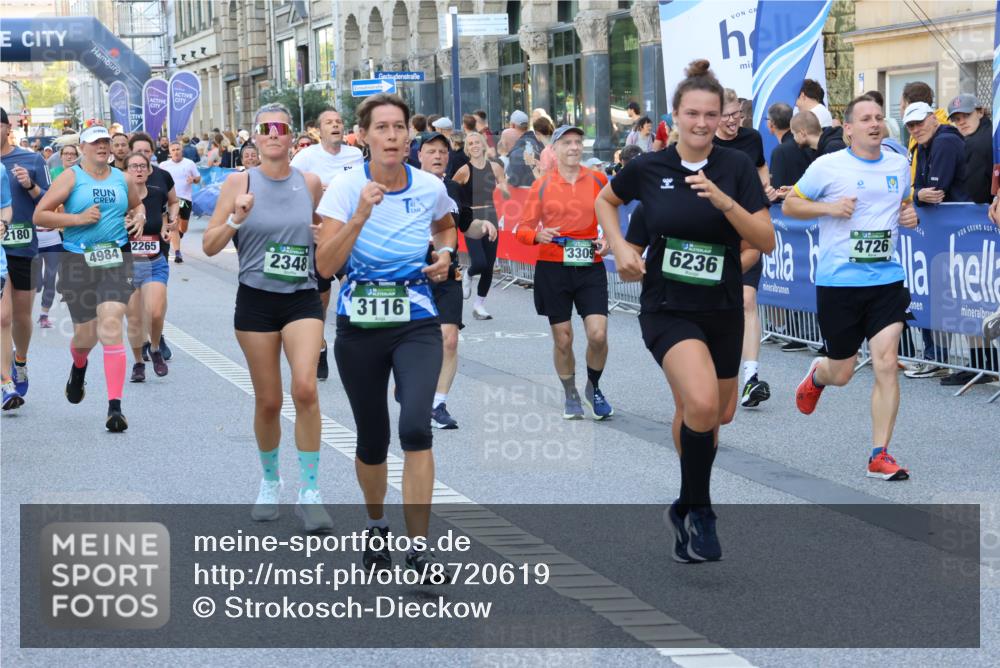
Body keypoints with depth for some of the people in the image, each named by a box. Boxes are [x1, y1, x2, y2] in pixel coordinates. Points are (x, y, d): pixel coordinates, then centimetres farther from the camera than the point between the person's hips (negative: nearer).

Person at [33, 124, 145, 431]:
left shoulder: (122, 179, 10)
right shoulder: (71, 178, -1)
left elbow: (137, 204, 31)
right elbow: (39, 215, -4)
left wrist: (139, 217, 8)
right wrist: (77, 218, -13)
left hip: (116, 259, 1)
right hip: (79, 261, -1)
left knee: (110, 326, -15)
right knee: (86, 333, 5)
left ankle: (115, 406, -17)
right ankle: (79, 366, 47)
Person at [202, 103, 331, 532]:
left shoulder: (310, 183, 3)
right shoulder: (240, 182, -2)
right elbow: (209, 246, -3)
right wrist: (236, 220, -20)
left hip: (303, 299, 0)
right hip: (256, 301, 0)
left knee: (305, 388, -18)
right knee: (268, 402, 6)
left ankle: (309, 492, -11)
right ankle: (270, 483, 30)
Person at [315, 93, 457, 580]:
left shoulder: (430, 188, -3)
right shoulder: (347, 188, -9)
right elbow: (325, 265, -17)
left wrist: (444, 253, 0)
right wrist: (360, 216, -28)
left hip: (416, 324, 0)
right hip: (359, 327, 0)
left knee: (415, 426, -21)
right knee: (372, 437, 9)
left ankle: (418, 545, -13)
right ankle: (376, 524, 38)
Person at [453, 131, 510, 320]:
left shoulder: (495, 167, 4)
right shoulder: (465, 171, -9)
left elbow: (507, 196, 7)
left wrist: (502, 188, -13)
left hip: (490, 219, 4)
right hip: (471, 220, -4)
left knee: (489, 266, 5)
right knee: (479, 263, -17)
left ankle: (479, 305, 19)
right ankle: (468, 276, 19)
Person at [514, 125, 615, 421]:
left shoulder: (598, 180, 4)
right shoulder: (542, 185, 2)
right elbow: (522, 229, 4)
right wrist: (538, 235, -17)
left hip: (590, 266, 0)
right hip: (552, 268, 0)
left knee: (598, 334, -12)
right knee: (562, 339, 5)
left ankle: (593, 388, 15)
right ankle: (571, 397, 25)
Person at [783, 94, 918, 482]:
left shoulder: (900, 165, 8)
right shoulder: (827, 166, -5)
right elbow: (789, 205, 3)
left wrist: (910, 216, 3)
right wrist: (829, 207, -14)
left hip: (887, 279, 2)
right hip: (838, 281, -2)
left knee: (887, 363, -12)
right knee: (841, 374, 8)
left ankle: (880, 456, -5)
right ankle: (817, 374, 48)